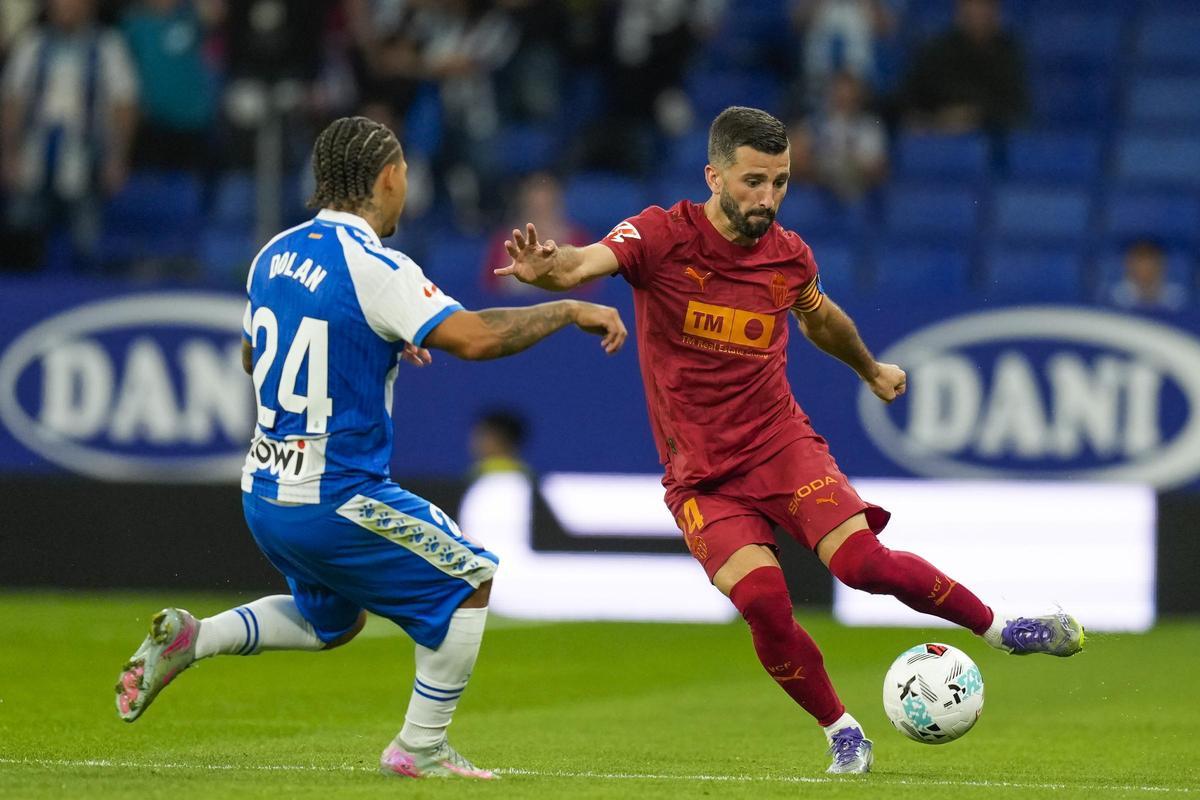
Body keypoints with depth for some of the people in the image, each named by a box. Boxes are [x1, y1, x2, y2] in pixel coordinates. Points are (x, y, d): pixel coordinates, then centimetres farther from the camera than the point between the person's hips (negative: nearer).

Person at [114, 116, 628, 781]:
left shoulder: (275, 254, 7)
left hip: (263, 495, 8)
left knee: (331, 621, 28)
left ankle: (191, 637, 9)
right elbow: (473, 337, -28)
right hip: (335, 497, -8)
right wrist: (571, 311, -15)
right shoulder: (372, 266, -18)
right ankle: (420, 747, 12)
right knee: (467, 583, 10)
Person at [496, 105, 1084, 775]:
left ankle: (1000, 628, 2)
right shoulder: (662, 236, -11)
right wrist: (548, 268, -55)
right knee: (763, 601, -22)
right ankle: (843, 735, 0)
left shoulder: (789, 255, 0)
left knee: (864, 562, -20)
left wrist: (871, 370, 41)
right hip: (701, 473, -2)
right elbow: (587, 263, -31)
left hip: (782, 444, 2)